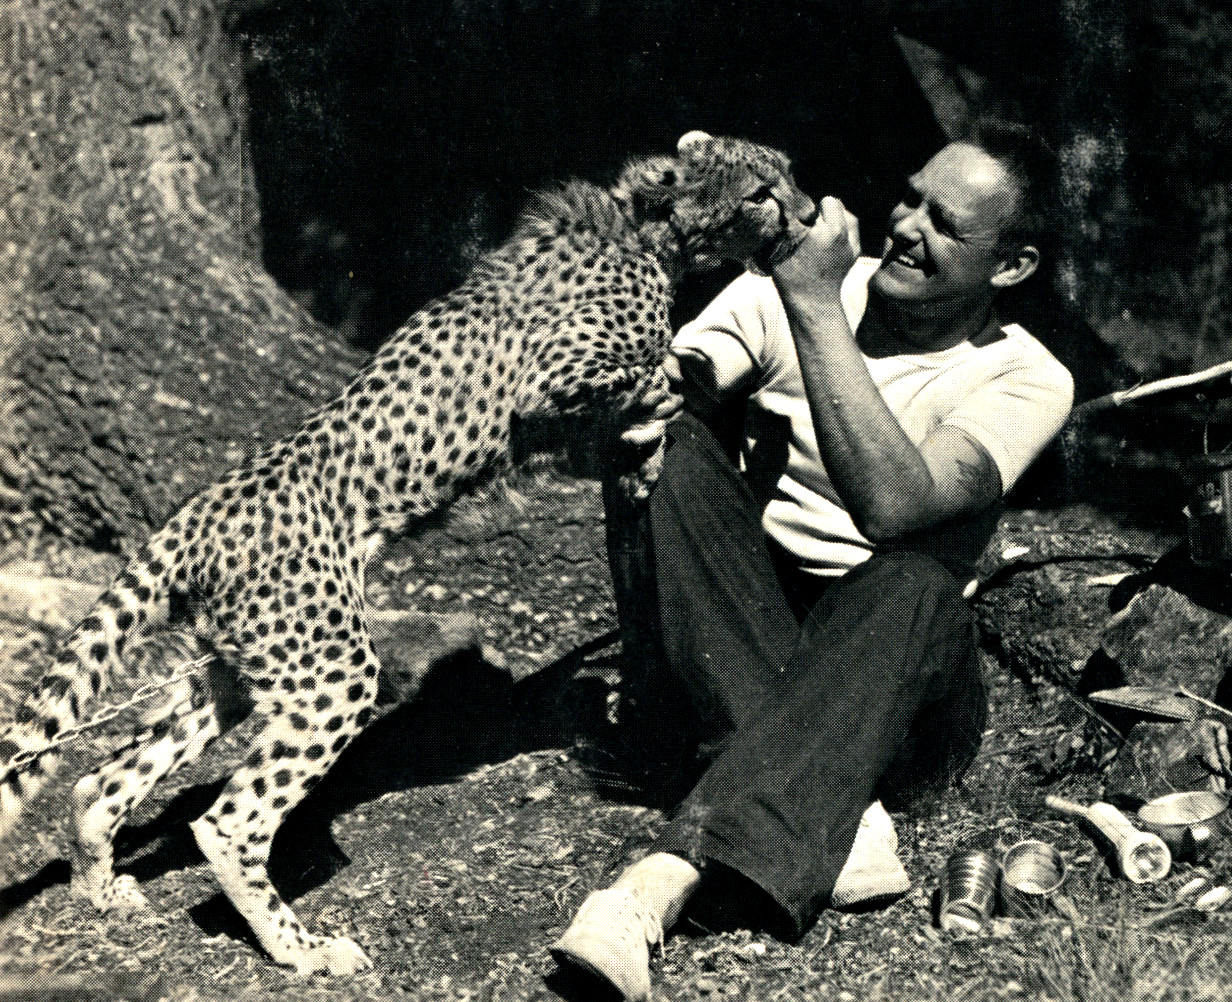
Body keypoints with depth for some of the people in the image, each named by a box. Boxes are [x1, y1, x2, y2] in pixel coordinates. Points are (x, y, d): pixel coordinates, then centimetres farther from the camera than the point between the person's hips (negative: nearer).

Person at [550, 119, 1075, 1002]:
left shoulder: (1024, 381, -7)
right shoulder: (791, 284, 3)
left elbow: (890, 505, -26)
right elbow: (671, 383, -10)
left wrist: (817, 311, -26)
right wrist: (663, 389, -33)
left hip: (889, 680, -2)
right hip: (721, 657, 3)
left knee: (917, 577, -35)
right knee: (665, 447, -22)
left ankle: (666, 881, -48)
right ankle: (828, 818, -34)